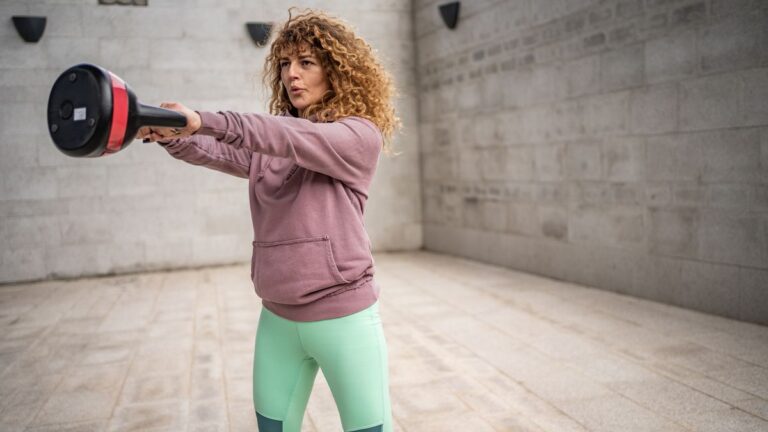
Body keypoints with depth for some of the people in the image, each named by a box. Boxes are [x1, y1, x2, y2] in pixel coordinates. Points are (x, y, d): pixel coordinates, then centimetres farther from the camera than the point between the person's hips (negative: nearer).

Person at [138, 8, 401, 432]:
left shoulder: (360, 135, -6)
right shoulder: (268, 147, 11)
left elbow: (293, 137, -24)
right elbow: (216, 152, -6)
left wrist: (204, 120, -35)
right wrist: (172, 135, -27)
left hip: (342, 316, -5)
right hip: (277, 318, 5)